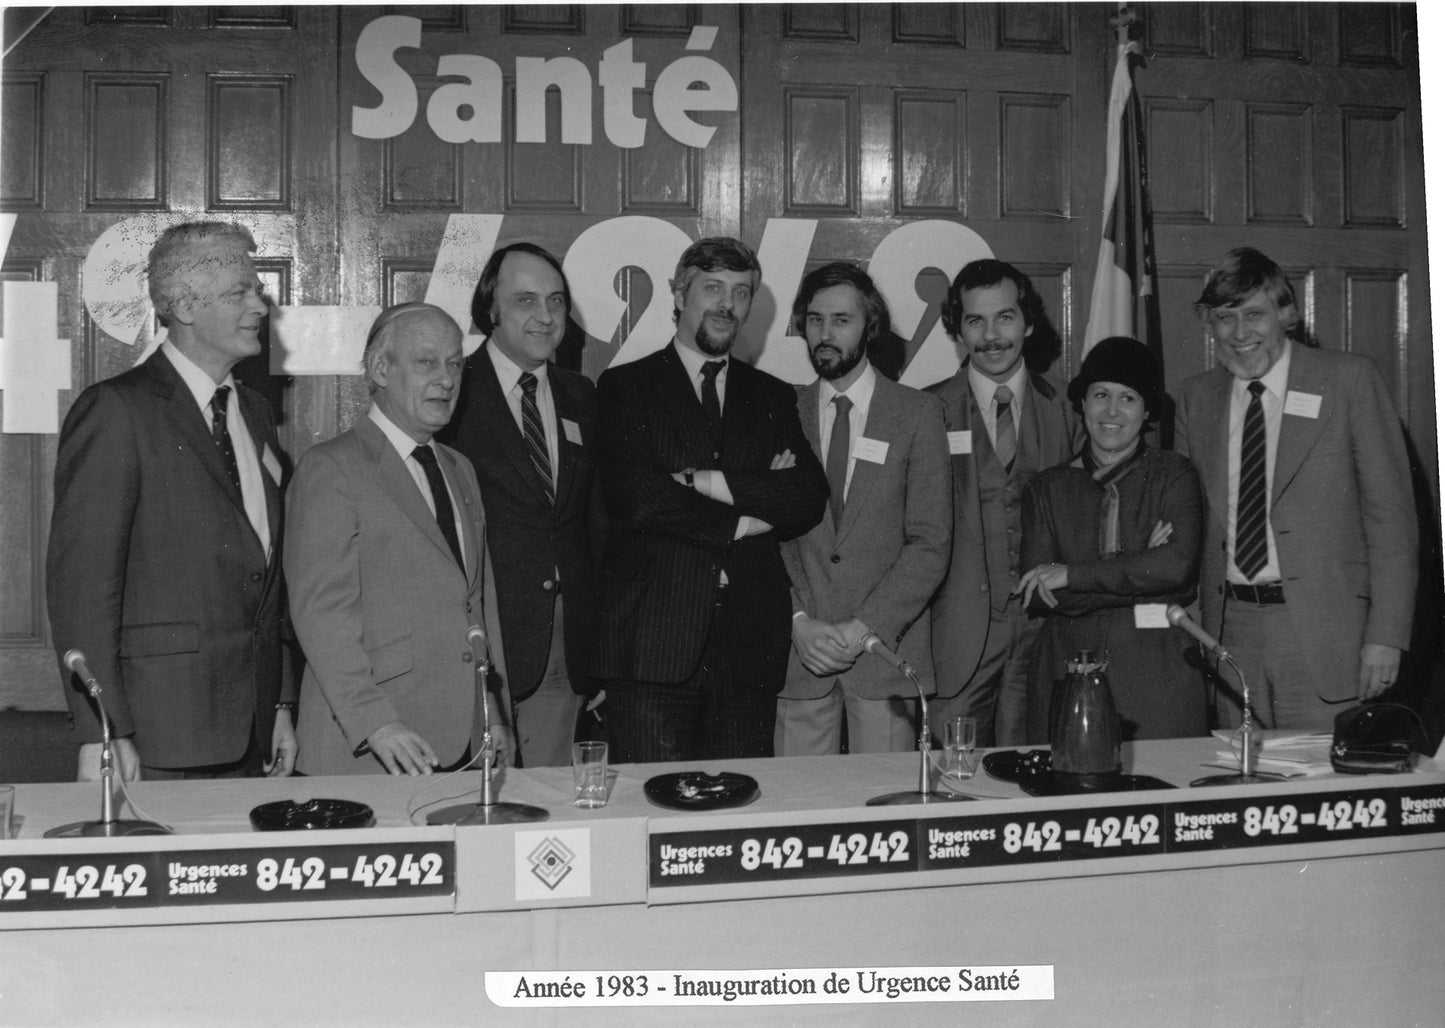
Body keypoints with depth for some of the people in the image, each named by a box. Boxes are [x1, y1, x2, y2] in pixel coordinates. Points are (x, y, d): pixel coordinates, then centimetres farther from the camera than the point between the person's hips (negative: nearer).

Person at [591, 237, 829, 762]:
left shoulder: (772, 398, 16)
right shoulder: (624, 387, 6)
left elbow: (810, 499, 2)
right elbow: (636, 498, -9)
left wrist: (711, 482, -9)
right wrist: (745, 520, -3)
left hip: (750, 642, 3)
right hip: (652, 644, -3)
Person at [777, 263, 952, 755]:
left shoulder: (917, 413, 2)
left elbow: (931, 543, -3)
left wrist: (863, 628, -11)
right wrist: (798, 622, -9)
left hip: (884, 650, -1)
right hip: (797, 651, 1)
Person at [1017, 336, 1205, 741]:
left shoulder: (1174, 475, 5)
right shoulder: (1047, 488, 9)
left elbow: (1178, 565, -12)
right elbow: (1036, 596, -1)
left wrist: (1072, 575, -10)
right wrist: (1139, 574, -8)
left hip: (1157, 672, -1)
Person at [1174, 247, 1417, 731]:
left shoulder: (1349, 378, 0)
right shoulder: (1196, 398, 10)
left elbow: (1391, 513, -2)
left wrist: (1386, 635, -8)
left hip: (1324, 630, -3)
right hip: (1230, 631, 3)